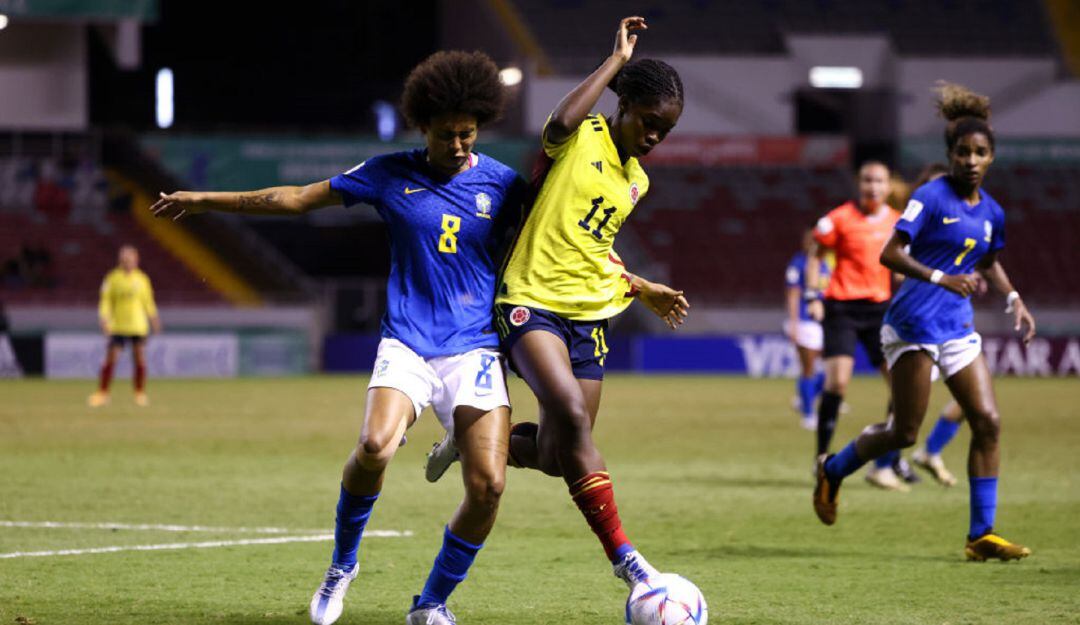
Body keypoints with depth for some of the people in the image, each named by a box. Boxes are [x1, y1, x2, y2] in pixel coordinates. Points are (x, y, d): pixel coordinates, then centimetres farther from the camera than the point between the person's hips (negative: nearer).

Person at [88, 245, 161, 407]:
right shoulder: (113, 278, 0)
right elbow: (106, 300, -1)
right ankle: (102, 393, 3)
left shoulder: (142, 279, 7)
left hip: (138, 326, 2)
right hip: (117, 326, -2)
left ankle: (140, 394, 10)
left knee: (140, 360, -3)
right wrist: (103, 318, -13)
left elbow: (148, 301, 18)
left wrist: (153, 318, 19)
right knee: (110, 359, -6)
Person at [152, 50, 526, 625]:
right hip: (406, 345, -1)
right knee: (375, 447, -28)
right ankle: (342, 565, 1)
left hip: (476, 350, 1)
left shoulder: (502, 185, 3)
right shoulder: (390, 175, 4)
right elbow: (297, 198, 13)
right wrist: (206, 200, 17)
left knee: (488, 484, -15)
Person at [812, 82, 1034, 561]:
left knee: (988, 422, -4)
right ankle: (832, 471, 26)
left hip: (957, 327, 7)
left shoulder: (991, 212, 9)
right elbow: (890, 254, -17)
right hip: (913, 323, -6)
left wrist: (1013, 299, 15)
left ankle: (981, 535, 0)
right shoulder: (931, 197, -11)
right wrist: (942, 279, -27)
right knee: (905, 432, -2)